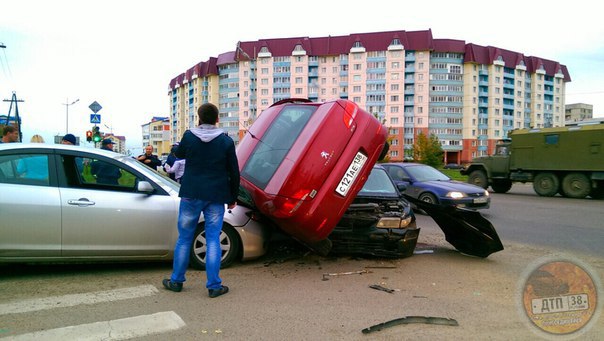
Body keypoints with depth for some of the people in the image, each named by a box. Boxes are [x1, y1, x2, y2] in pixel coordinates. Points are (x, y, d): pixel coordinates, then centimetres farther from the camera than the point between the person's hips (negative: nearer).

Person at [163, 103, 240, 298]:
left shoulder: (189, 136, -3)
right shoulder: (226, 141, -3)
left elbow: (179, 154, 18)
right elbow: (234, 172, 1)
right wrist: (233, 198, 10)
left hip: (191, 195, 1)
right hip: (216, 197, 0)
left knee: (184, 238, 12)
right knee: (213, 240, 4)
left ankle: (176, 281, 24)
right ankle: (214, 286, 6)